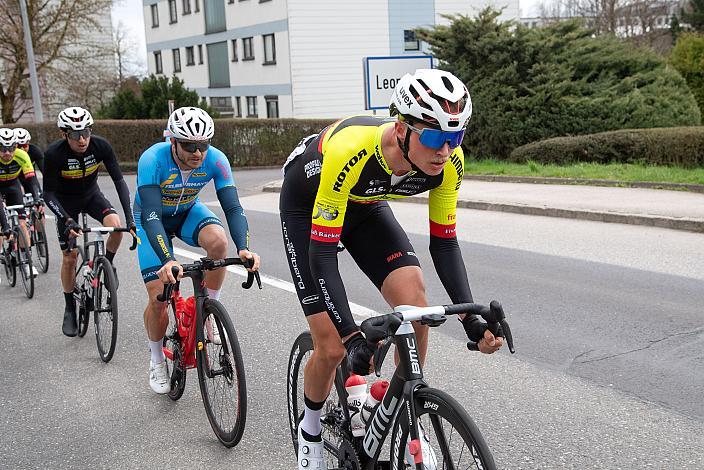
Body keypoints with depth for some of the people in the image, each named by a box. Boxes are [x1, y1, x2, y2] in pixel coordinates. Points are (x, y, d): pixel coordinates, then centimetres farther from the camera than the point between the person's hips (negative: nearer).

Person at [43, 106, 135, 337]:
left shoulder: (101, 146, -24)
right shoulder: (54, 153, -29)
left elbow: (119, 180, -21)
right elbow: (48, 193, -22)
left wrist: (130, 216, -29)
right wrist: (67, 220, -36)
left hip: (91, 195, 2)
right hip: (66, 202, -1)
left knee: (116, 225, -28)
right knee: (70, 257, -3)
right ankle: (70, 309, 15)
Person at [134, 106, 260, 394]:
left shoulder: (215, 160, -27)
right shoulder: (152, 160, -35)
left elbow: (233, 207, -29)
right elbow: (151, 216, -42)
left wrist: (243, 248, -47)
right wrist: (168, 260, -57)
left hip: (187, 212, 2)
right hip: (151, 217, -2)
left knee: (218, 240, -32)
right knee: (158, 298, -11)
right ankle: (157, 360, 17)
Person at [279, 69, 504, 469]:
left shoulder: (449, 163, -26)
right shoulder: (351, 151, -42)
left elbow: (444, 241, -14)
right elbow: (322, 252, -38)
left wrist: (470, 317, -25)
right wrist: (353, 337, -44)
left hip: (366, 205, 4)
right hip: (306, 206, -4)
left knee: (415, 303, -20)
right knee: (333, 348, -9)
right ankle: (311, 429, 22)